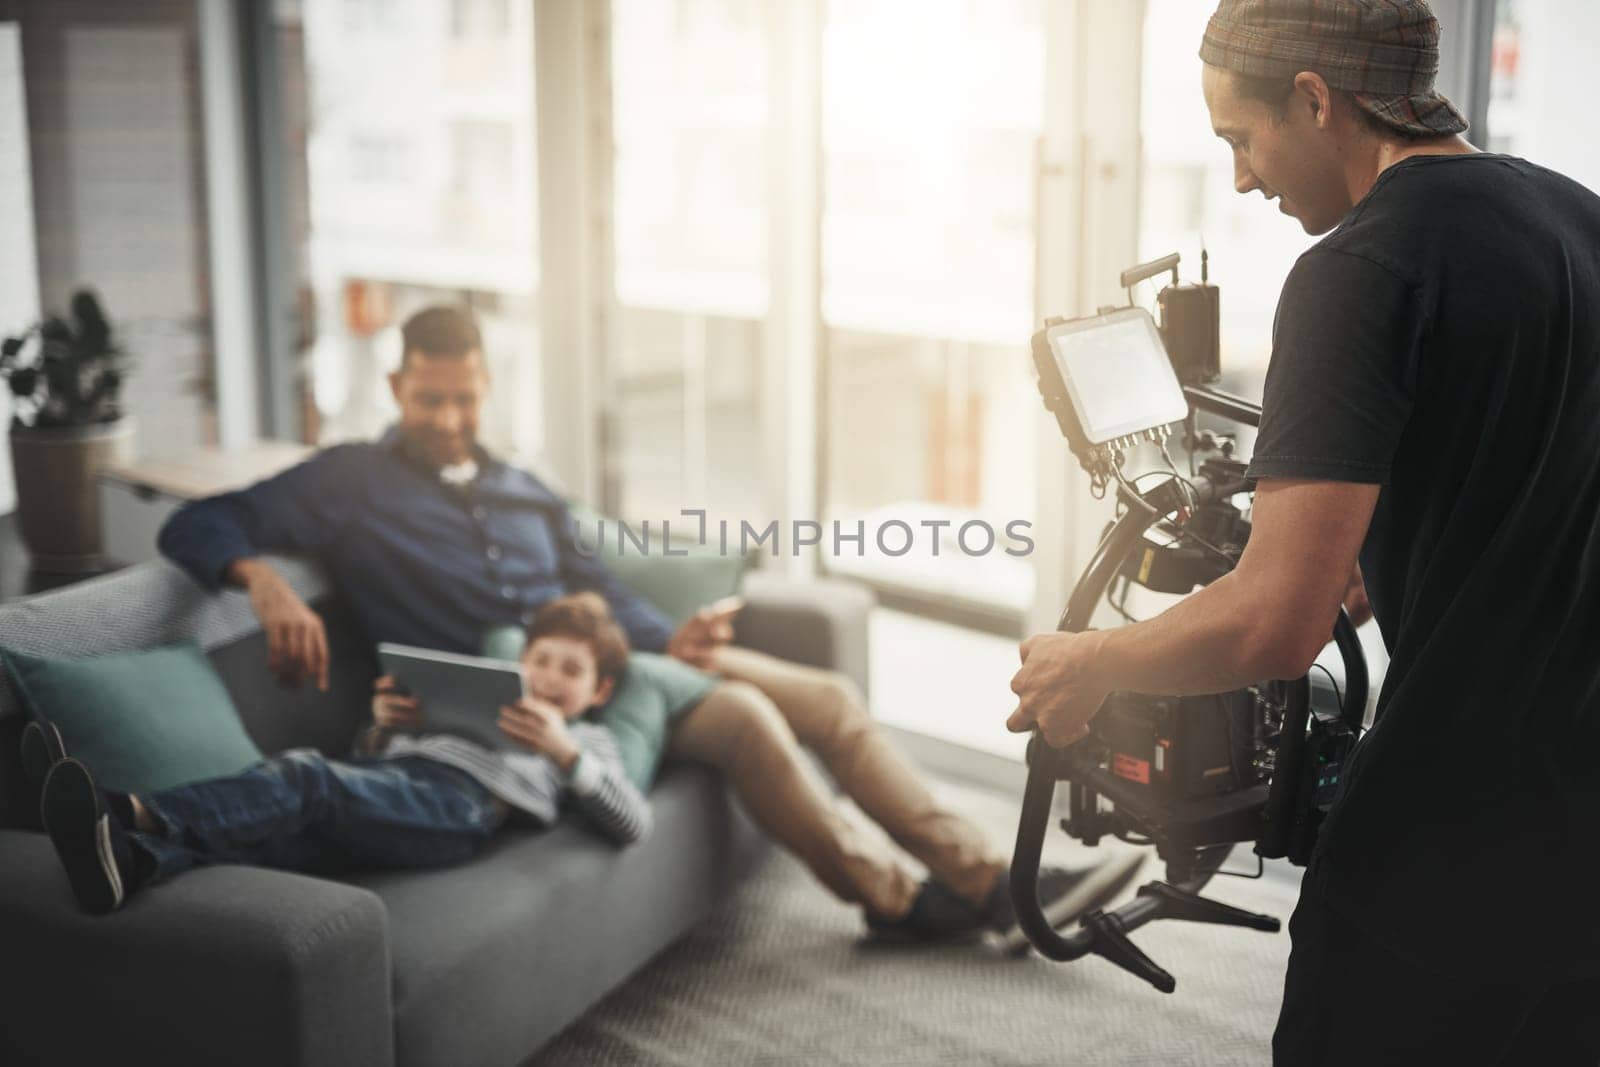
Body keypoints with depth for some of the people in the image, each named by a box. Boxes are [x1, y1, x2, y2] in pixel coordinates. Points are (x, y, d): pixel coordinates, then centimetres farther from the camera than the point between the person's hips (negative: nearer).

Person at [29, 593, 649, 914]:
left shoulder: (585, 740, 30)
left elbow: (633, 824, 10)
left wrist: (563, 751, -1)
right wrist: (384, 728, 14)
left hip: (458, 805, -5)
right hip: (388, 776, 5)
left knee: (305, 780, -34)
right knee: (272, 833, -29)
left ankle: (135, 813, -54)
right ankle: (130, 859, -57)